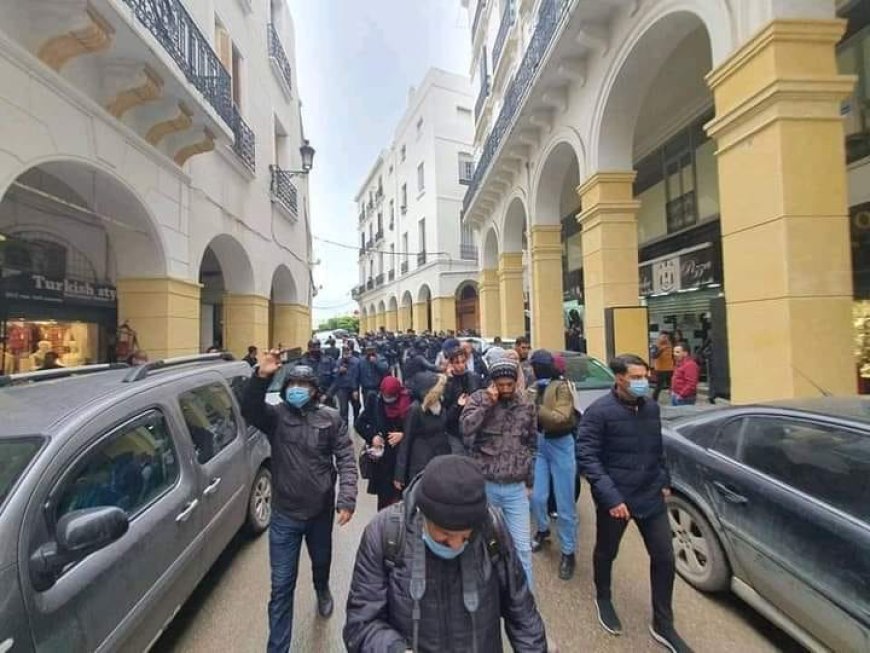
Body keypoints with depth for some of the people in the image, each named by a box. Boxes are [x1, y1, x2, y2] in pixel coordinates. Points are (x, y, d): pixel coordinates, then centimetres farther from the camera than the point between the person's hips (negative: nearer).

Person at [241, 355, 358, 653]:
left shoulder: (331, 418, -8)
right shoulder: (276, 415, -7)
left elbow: (346, 460, -10)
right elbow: (249, 410, -27)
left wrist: (346, 499, -19)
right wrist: (261, 377, -42)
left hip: (321, 511, 2)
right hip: (284, 514, -1)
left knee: (321, 562, 27)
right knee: (281, 586, 7)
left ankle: (322, 591, 60)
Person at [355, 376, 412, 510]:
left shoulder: (409, 402, -10)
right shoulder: (374, 401, -4)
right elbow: (359, 423, 5)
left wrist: (403, 434, -18)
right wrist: (372, 436, -9)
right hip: (382, 456, 2)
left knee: (400, 494, 0)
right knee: (384, 495, 10)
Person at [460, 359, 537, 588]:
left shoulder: (527, 405, 2)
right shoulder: (478, 399, -7)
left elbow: (531, 444, 11)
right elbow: (465, 428, -23)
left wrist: (530, 480, 12)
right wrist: (488, 402, -23)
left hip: (516, 488, 2)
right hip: (484, 485, -1)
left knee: (522, 546, 9)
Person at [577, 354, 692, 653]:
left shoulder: (651, 408, 0)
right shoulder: (599, 411, -20)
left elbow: (658, 449, 15)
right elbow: (586, 457, -21)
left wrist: (664, 481, 15)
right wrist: (611, 497, -24)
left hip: (650, 495, 5)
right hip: (615, 499, -5)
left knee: (664, 557, 12)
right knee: (607, 553, 17)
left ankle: (662, 624, 34)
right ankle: (603, 600, 46)